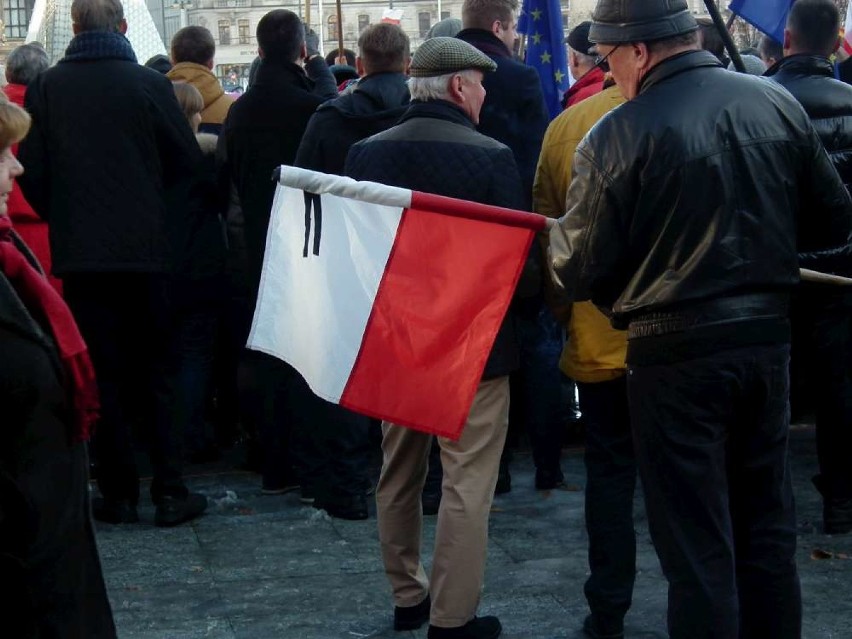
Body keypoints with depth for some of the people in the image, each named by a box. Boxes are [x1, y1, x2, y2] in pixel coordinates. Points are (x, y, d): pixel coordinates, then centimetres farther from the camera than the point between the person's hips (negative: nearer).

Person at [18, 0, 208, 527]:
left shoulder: (47, 88, -2)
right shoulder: (149, 85, -7)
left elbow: (31, 173, 0)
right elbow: (188, 163, -1)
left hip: (80, 252, 1)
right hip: (147, 249, -1)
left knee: (103, 373, 8)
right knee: (158, 374, 7)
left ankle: (119, 494, 10)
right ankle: (170, 492, 6)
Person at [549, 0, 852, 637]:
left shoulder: (618, 135, -15)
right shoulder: (777, 103, -1)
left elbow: (579, 272, -10)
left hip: (674, 352, -5)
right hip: (768, 337, 5)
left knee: (697, 543, 5)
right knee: (768, 526, 18)